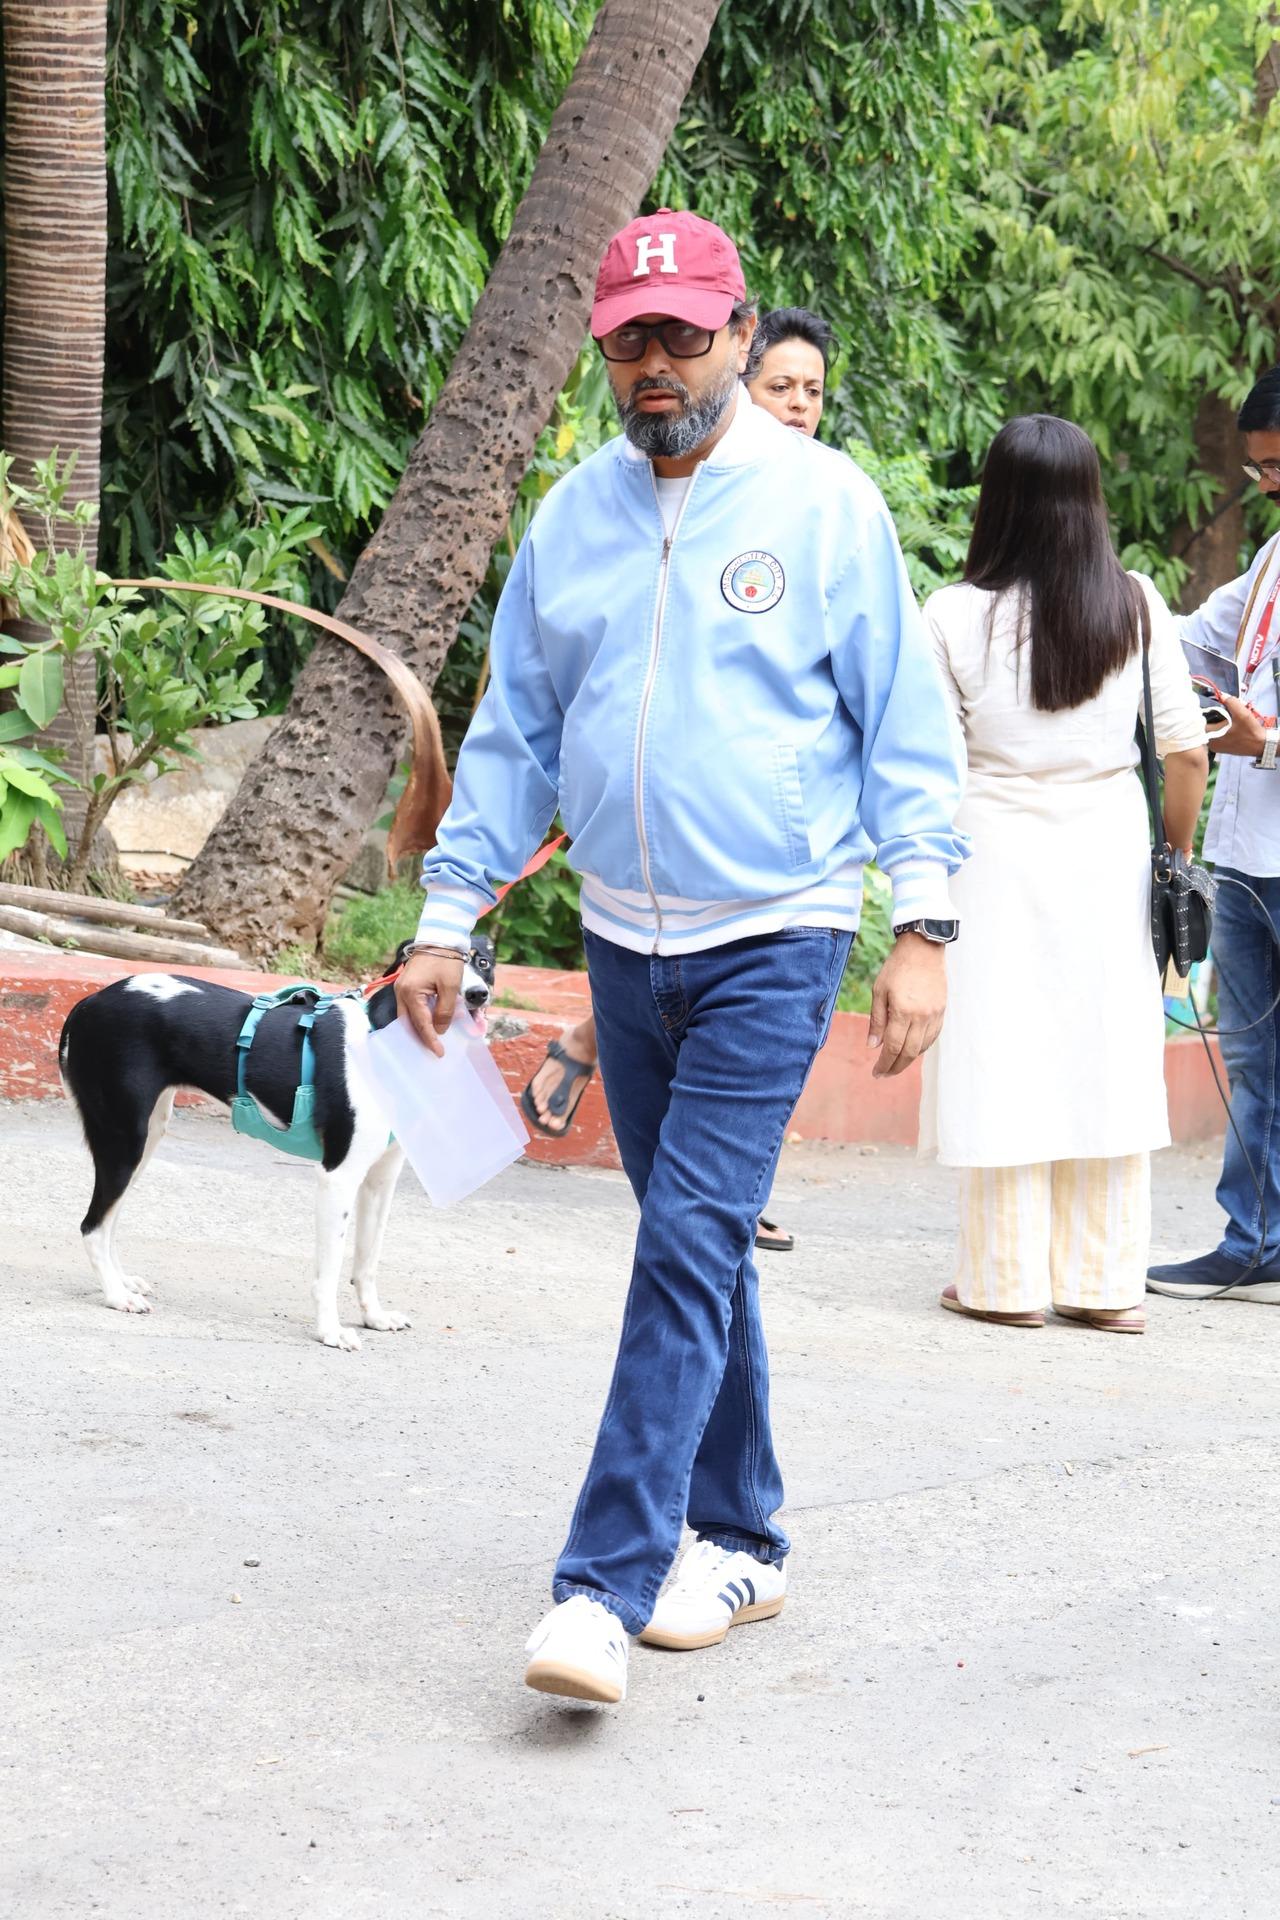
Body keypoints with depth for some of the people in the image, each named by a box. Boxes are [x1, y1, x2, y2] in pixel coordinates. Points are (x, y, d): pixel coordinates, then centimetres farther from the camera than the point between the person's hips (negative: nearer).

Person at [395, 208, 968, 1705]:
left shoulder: (826, 504, -5)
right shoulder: (574, 516, 7)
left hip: (774, 938, -5)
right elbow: (514, 731, 13)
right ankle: (741, 1540, 25)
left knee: (688, 1242, -13)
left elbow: (904, 723, -2)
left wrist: (921, 925, -8)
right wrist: (447, 917, 10)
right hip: (625, 942, 5)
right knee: (697, 1246, 12)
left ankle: (606, 1583, -16)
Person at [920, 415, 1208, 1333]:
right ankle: (1106, 1282, 12)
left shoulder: (956, 615, -8)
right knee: (1109, 1057, 8)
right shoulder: (1137, 604, -3)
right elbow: (1187, 750, -2)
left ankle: (1007, 1281, 9)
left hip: (998, 846, -2)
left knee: (1005, 1060, 5)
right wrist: (1178, 848, 13)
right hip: (1111, 844, 2)